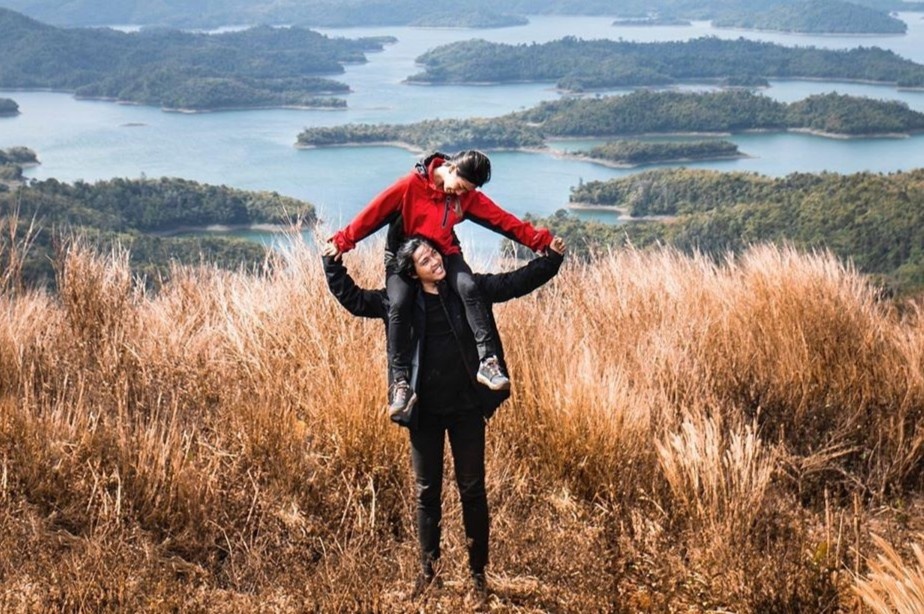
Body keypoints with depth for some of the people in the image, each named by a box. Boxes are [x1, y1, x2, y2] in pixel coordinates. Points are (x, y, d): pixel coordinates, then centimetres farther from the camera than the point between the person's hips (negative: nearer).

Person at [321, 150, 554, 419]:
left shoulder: (468, 195, -8)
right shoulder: (410, 185, -20)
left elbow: (502, 220, -9)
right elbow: (375, 212, -17)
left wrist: (540, 240, -15)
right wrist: (343, 242, -16)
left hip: (445, 252, 3)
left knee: (468, 288, -26)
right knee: (398, 306, -25)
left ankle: (488, 362, -29)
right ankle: (400, 383, -23)